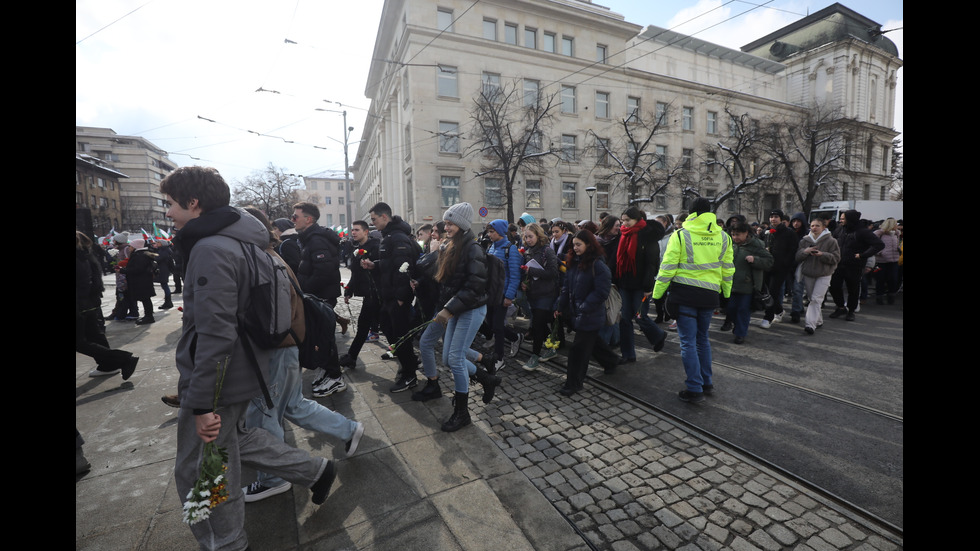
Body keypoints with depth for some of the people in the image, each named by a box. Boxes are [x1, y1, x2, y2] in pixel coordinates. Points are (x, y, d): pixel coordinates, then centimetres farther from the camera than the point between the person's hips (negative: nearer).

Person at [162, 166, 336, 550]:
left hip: (218, 381, -9)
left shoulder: (211, 250, -23)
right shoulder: (238, 241, 8)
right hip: (241, 371, 10)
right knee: (234, 437, 27)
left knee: (200, 474, 10)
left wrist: (201, 403, -22)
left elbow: (215, 334, -28)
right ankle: (314, 470, 32)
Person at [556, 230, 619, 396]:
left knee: (579, 347, -2)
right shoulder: (573, 262, 8)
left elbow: (601, 292, -21)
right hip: (575, 312, 8)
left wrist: (584, 307, -21)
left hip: (590, 315, -8)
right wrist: (561, 306, 9)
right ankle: (611, 359, 48)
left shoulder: (598, 265, -18)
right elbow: (567, 286, 14)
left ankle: (574, 382, 12)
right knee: (591, 341, 23)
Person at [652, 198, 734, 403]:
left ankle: (694, 390, 5)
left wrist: (657, 293, -3)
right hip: (710, 294, 5)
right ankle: (706, 382, 30)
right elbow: (728, 269, 13)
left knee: (688, 342, 1)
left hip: (684, 293, -5)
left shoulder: (680, 235, -7)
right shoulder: (723, 237, 7)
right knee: (703, 339, 20)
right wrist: (726, 293, 25)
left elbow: (667, 268, -9)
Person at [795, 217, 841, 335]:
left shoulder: (830, 241, -2)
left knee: (816, 299, -12)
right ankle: (818, 320, 29)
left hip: (824, 275, -4)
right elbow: (797, 257, 4)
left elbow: (836, 258, -5)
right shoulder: (804, 240, 6)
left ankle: (810, 324, -16)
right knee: (811, 298, 12)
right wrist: (804, 251, -16)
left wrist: (822, 254, -20)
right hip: (808, 274, 4)